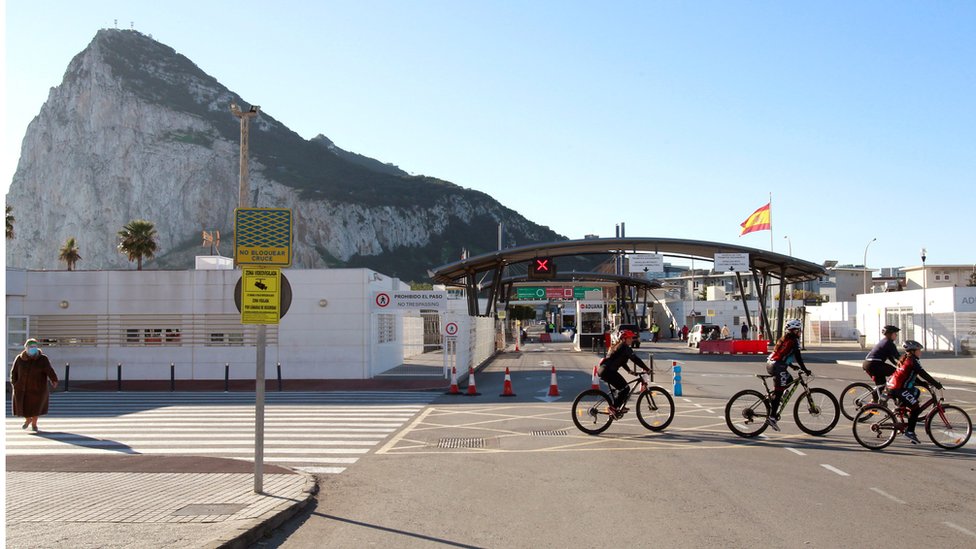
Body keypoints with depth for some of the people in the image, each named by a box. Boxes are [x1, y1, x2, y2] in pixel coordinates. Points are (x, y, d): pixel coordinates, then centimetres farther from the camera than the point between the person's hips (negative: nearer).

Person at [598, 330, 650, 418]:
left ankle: (619, 407, 25)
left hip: (604, 370, 10)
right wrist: (647, 369, -10)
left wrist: (629, 370, 26)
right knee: (625, 388, -7)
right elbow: (635, 359, -13)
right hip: (608, 371, -10)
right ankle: (614, 408, -5)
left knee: (622, 387, 20)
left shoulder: (617, 346, 21)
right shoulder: (625, 347, -9)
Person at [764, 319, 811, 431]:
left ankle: (773, 399, 16)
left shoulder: (784, 339, 20)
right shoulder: (794, 340, -5)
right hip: (777, 366, -9)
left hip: (770, 363, 9)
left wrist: (791, 365, 34)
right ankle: (772, 417, -8)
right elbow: (798, 357, -8)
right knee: (778, 392, -6)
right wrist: (805, 370, -1)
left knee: (789, 380, 25)